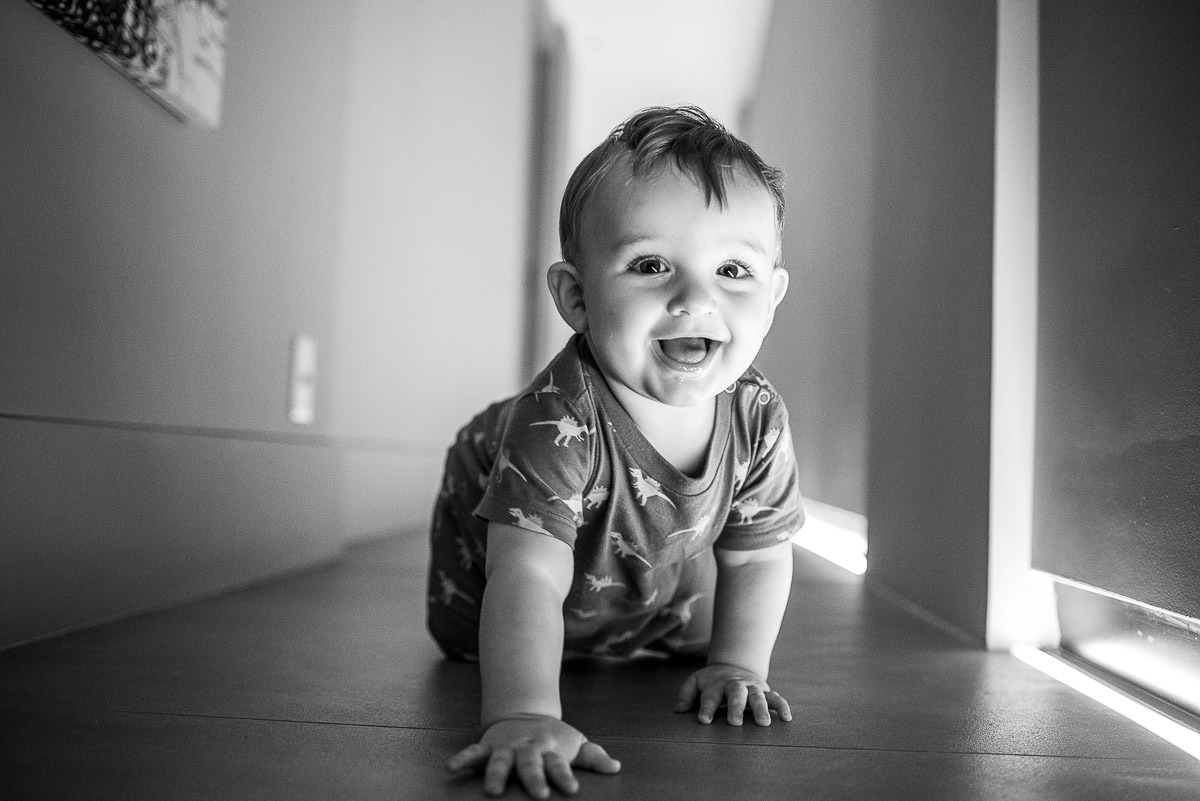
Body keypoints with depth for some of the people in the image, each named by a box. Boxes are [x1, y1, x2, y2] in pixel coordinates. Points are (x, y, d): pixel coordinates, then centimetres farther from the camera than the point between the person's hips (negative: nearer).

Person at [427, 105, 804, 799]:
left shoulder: (758, 418, -30)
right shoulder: (559, 421, -47)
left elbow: (758, 554, -15)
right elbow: (528, 578, -52)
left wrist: (737, 665, -19)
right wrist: (524, 716, -64)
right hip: (497, 524, -3)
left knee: (695, 638, 17)